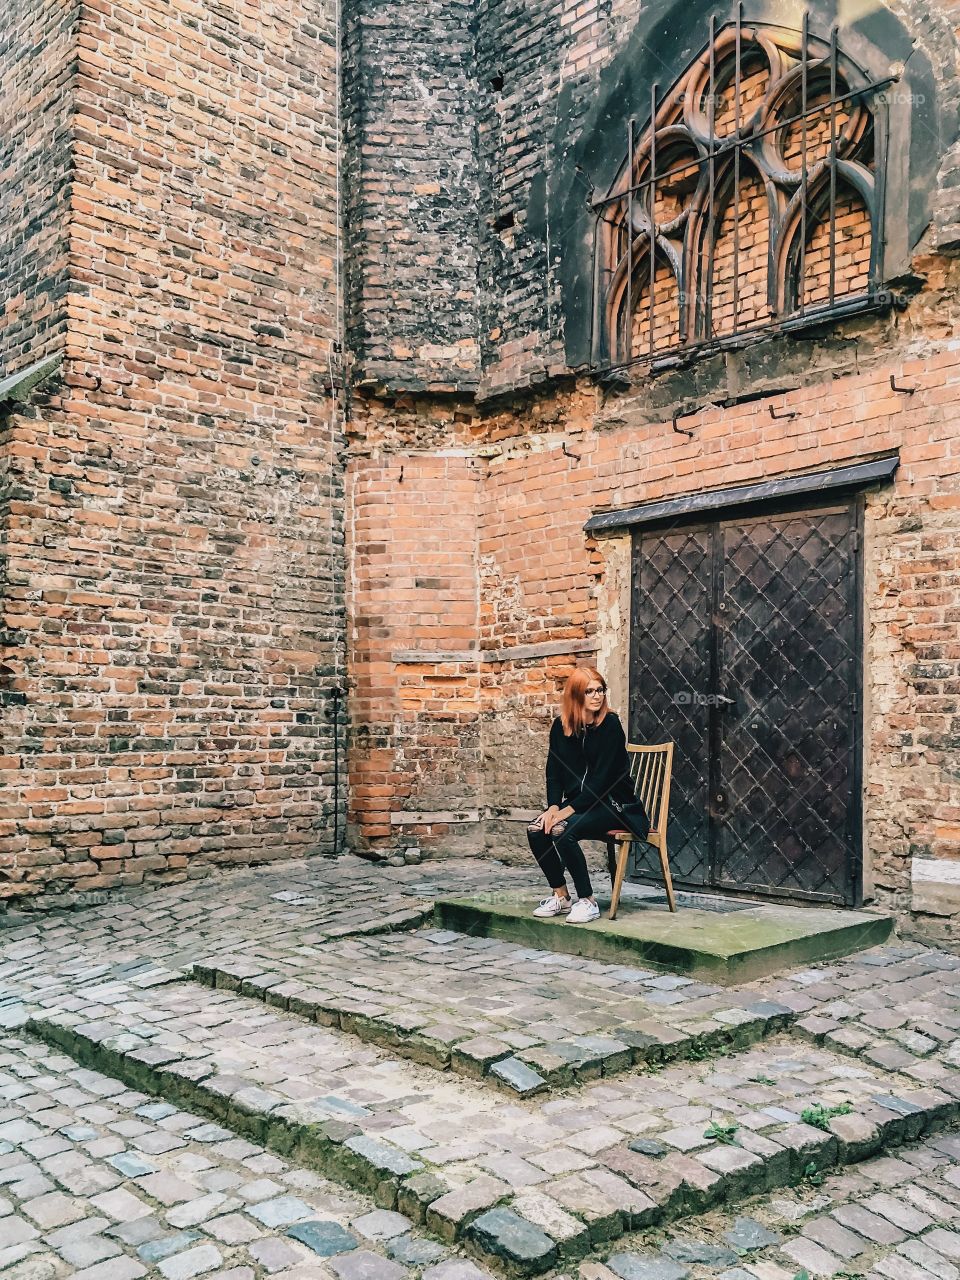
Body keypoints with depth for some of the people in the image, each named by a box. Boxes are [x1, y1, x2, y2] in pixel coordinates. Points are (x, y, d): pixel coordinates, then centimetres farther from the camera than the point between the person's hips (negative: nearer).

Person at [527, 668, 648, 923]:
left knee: (562, 830, -30)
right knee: (536, 830, -19)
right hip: (577, 802, 6)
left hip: (612, 804, -6)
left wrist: (570, 809, -21)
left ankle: (588, 901, -16)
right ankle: (560, 896, -3)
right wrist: (553, 806, -12)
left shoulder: (610, 724, -11)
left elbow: (602, 776, -17)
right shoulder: (560, 726, 5)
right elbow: (554, 771, 5)